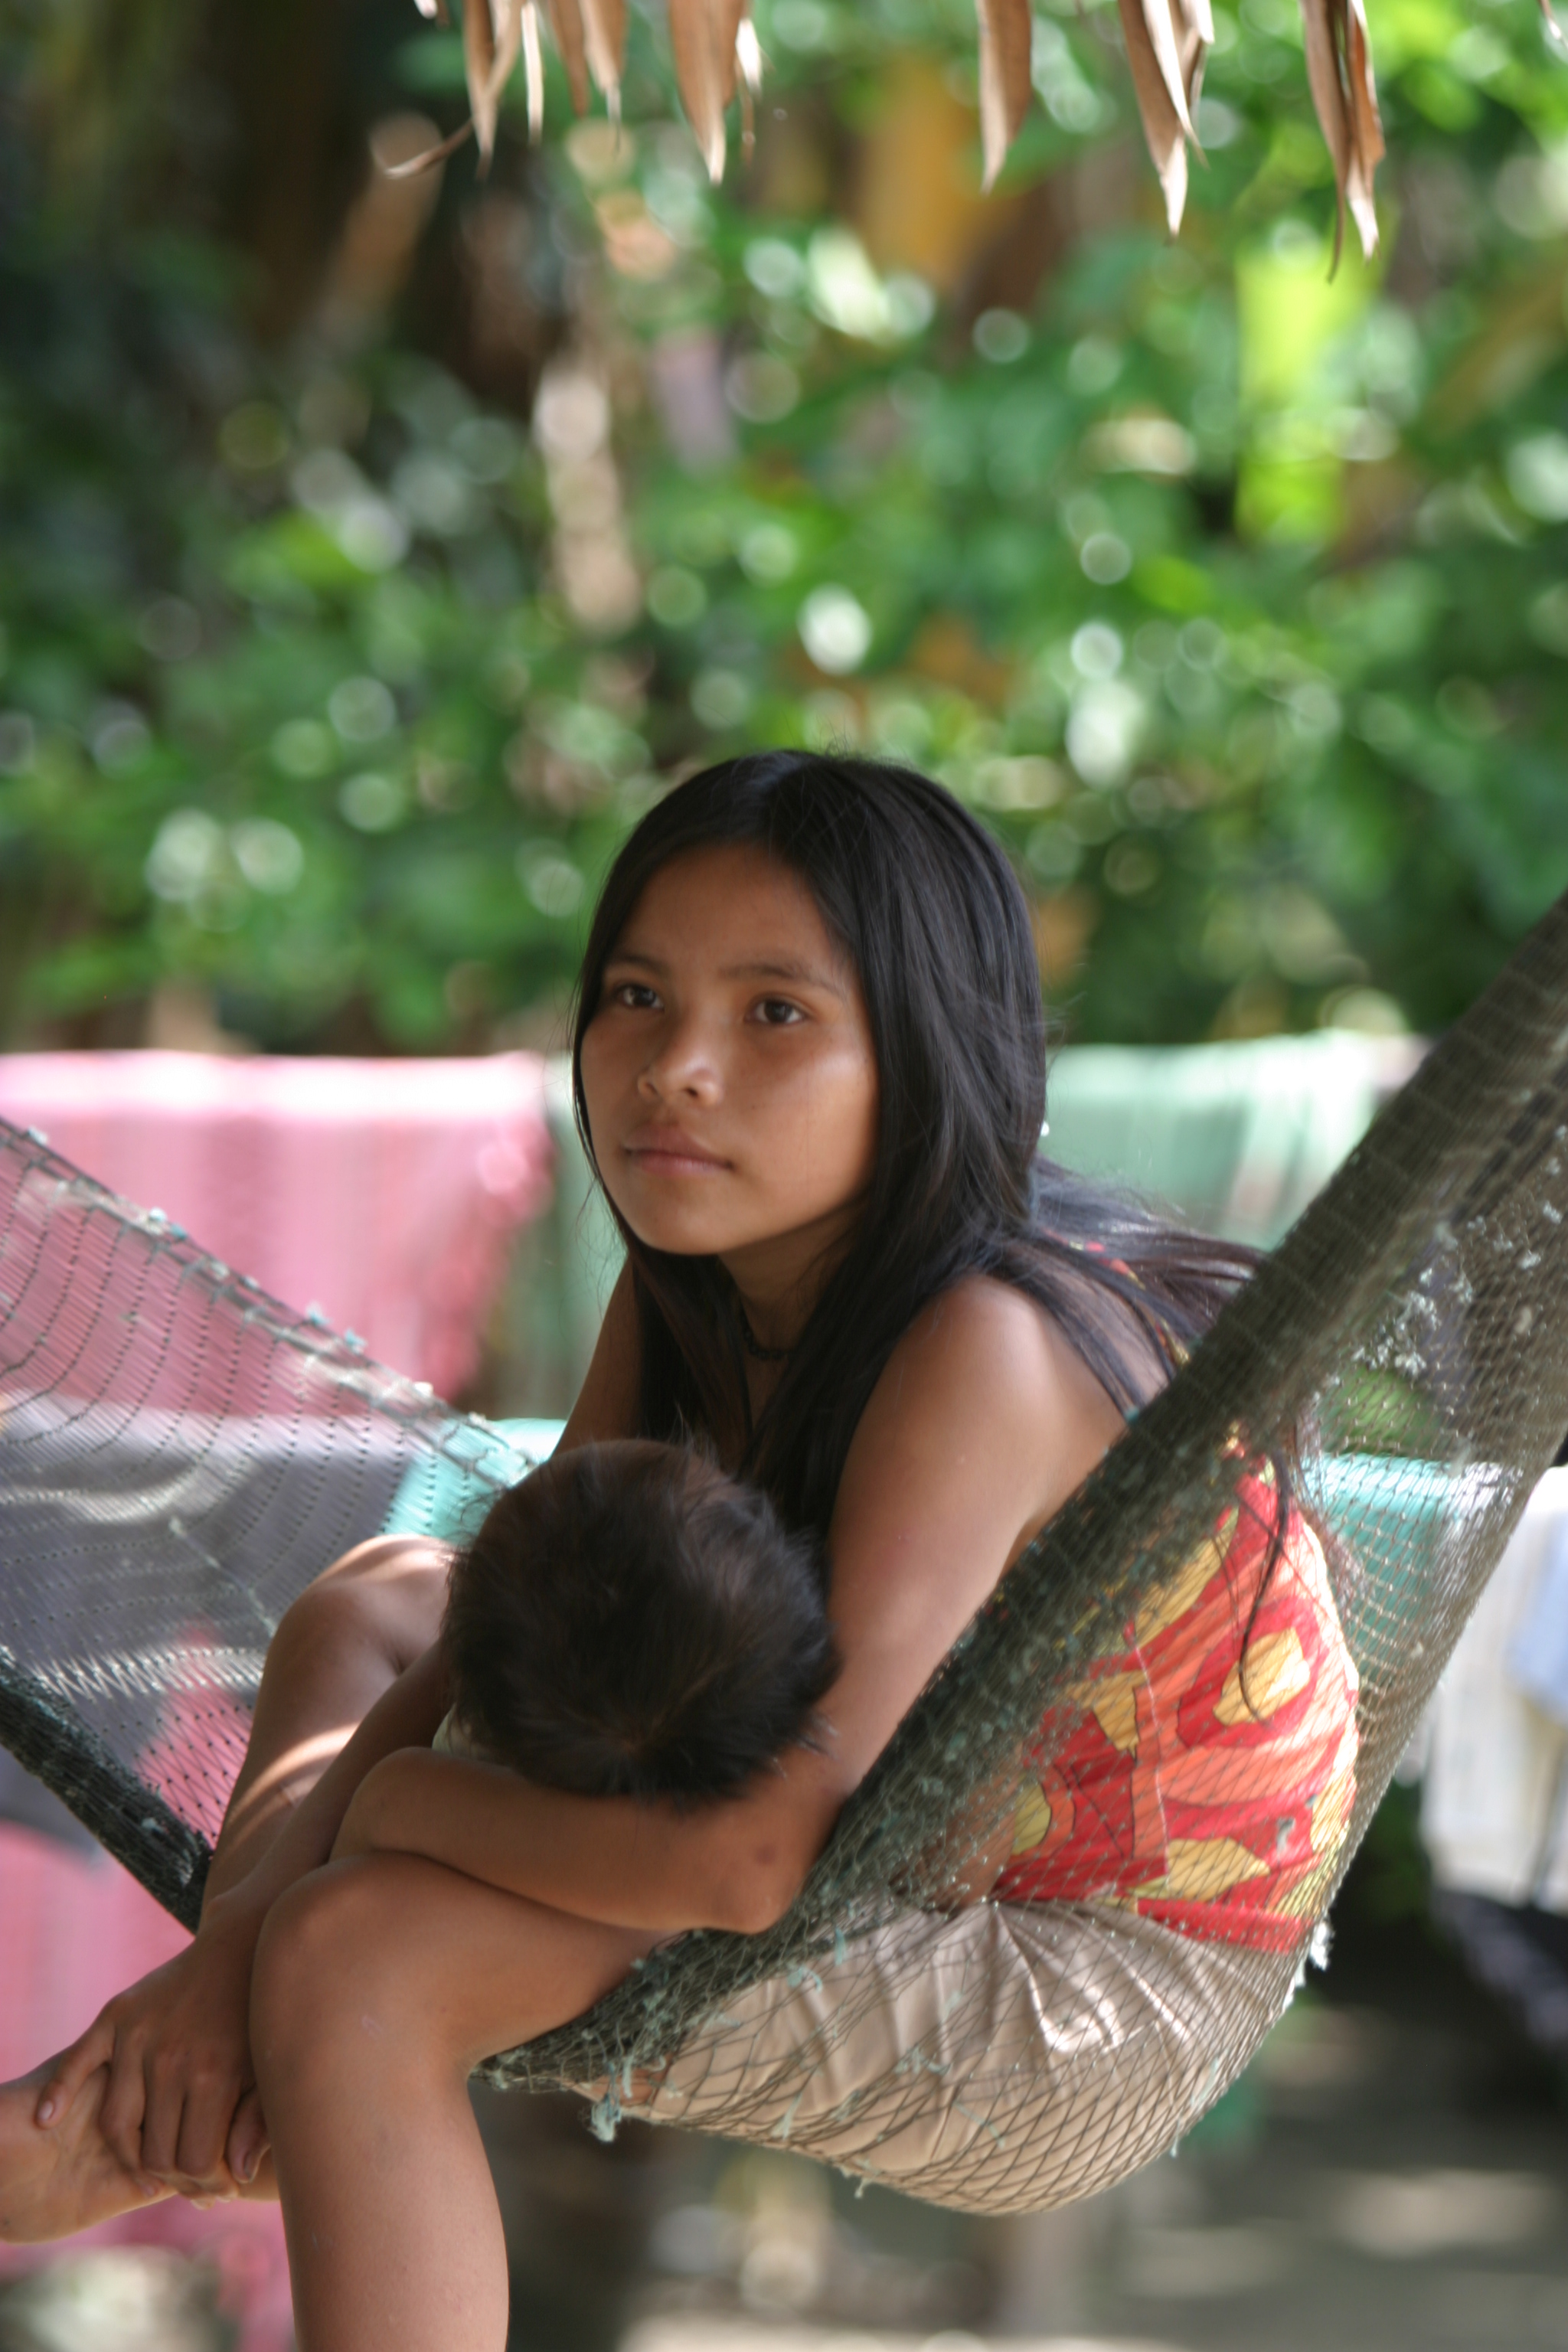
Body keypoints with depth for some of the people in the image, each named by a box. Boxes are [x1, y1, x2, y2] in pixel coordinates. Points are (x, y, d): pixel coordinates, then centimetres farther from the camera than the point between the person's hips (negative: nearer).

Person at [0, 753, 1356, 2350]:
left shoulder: (981, 1350, -29)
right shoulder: (686, 1291, -3)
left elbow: (752, 1862, -36)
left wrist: (390, 1801, -19)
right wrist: (238, 1934, -15)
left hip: (1100, 2004, -9)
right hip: (935, 1861, 9)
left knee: (367, 1951, -25)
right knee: (374, 1604, 15)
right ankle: (176, 2108, 3)